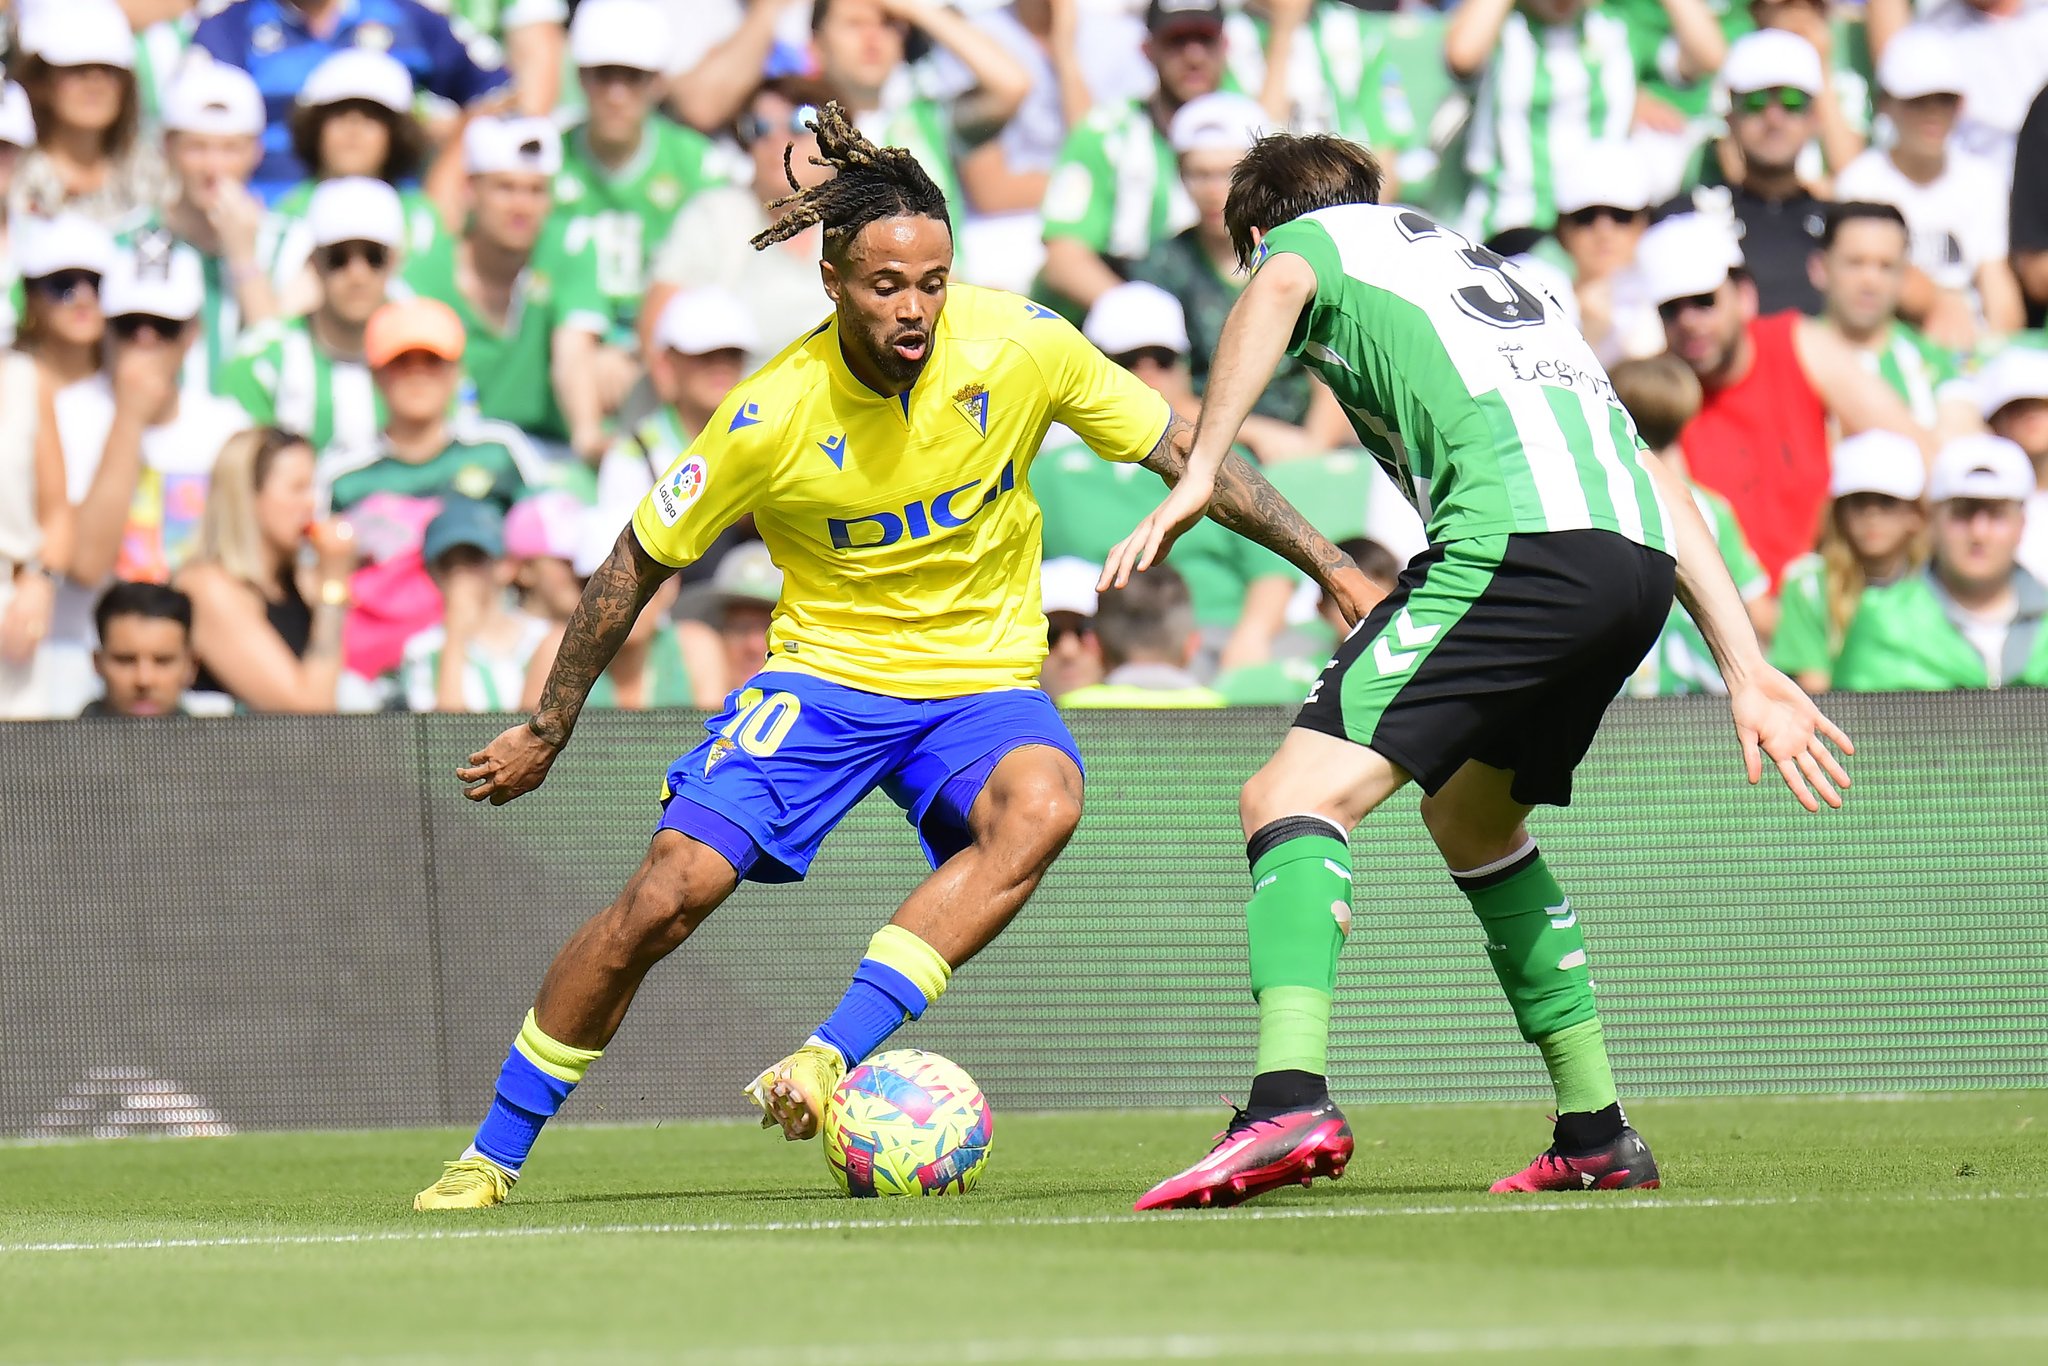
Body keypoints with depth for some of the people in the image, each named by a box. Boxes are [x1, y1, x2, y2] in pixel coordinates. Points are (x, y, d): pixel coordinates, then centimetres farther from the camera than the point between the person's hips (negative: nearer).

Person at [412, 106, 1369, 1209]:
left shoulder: (1018, 344, -15)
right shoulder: (774, 415, -18)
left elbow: (1182, 451, -1)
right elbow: (638, 563, -4)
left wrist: (1326, 561, -2)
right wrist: (547, 731, 2)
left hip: (979, 681, 1)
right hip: (824, 671, -1)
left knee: (1040, 805, -34)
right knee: (670, 890, -18)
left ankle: (831, 1059, -35)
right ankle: (492, 1154, 0)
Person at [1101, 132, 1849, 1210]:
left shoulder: (1311, 233, 21)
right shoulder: (1488, 271, 39)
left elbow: (1278, 288, -7)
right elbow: (1653, 481, 32)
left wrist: (1198, 475, -13)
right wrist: (1746, 671, 27)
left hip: (1516, 537, -7)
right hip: (1638, 559, 7)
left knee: (1298, 793, -12)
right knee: (1469, 819, 29)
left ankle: (1290, 1101, -34)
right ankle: (1596, 1133, 28)